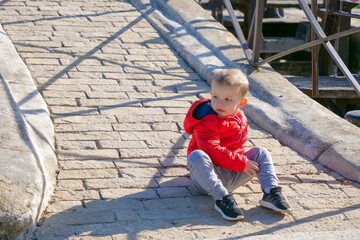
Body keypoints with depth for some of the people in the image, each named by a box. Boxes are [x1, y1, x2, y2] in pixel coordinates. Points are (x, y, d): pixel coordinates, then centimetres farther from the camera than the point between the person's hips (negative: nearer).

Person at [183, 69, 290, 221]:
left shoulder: (240, 119, 11)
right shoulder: (207, 121, -15)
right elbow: (212, 150, -25)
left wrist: (241, 159, 9)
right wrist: (241, 163, -24)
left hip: (233, 176, 7)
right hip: (209, 175, -7)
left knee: (261, 153, 1)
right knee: (196, 156, -37)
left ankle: (270, 192, -14)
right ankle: (221, 198, -39)